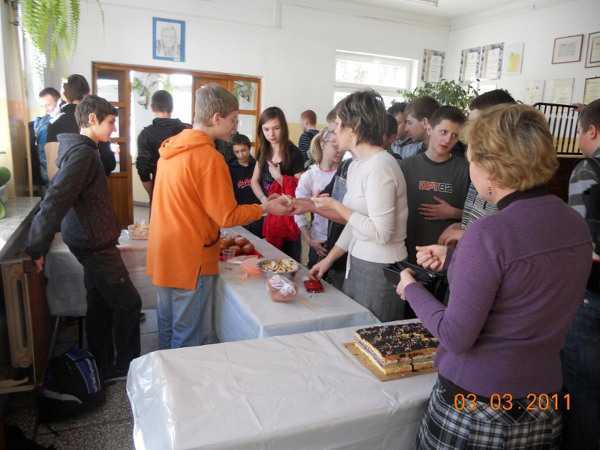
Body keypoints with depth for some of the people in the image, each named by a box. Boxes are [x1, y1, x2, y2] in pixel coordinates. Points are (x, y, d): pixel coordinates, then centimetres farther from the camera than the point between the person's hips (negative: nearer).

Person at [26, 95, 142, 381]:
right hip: (96, 245, -10)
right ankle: (126, 367, 16)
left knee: (100, 306, 17)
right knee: (128, 304, 0)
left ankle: (102, 367, 30)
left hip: (92, 242, 10)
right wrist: (37, 249, -24)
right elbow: (54, 202, -26)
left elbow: (59, 195, 19)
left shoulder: (80, 149, 11)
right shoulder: (83, 153, -20)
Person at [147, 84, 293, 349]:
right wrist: (266, 208, -4)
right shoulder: (209, 157, -20)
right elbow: (227, 216, -16)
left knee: (169, 329, 22)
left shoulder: (171, 147, 5)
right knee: (190, 343, 6)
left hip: (164, 257, 9)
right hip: (190, 261, -8)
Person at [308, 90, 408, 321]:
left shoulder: (380, 166, -19)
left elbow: (380, 232, -22)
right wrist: (328, 259, 14)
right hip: (358, 263, 9)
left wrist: (336, 205, -17)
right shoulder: (357, 165, 9)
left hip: (380, 270, -9)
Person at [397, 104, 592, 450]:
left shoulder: (489, 233, -26)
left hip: (474, 413, -6)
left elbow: (456, 338, -22)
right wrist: (452, 260, 15)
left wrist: (412, 289, -7)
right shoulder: (577, 225, -3)